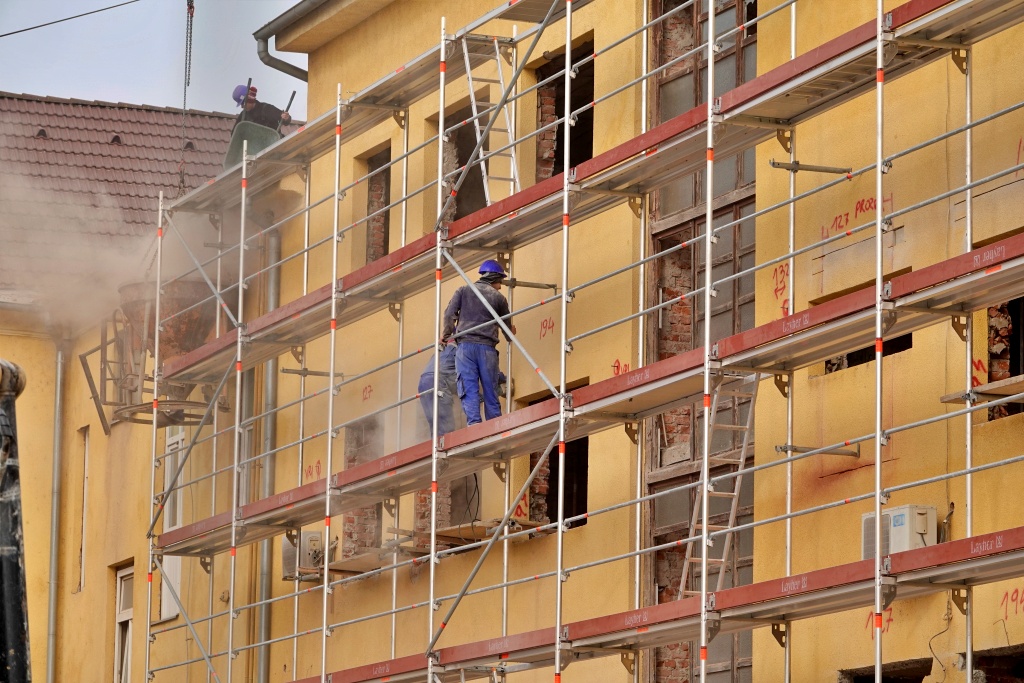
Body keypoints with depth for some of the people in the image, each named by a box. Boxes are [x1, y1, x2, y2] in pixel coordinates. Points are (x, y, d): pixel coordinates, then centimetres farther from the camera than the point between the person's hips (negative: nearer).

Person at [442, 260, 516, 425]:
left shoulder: (463, 290, 12)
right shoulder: (498, 297, 11)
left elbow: (449, 314, 1)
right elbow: (507, 326, 20)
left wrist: (447, 334, 15)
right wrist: (510, 336, 42)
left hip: (465, 345, 0)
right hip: (487, 347, 0)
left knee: (469, 389, -7)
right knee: (490, 391, 5)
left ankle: (473, 422, -22)